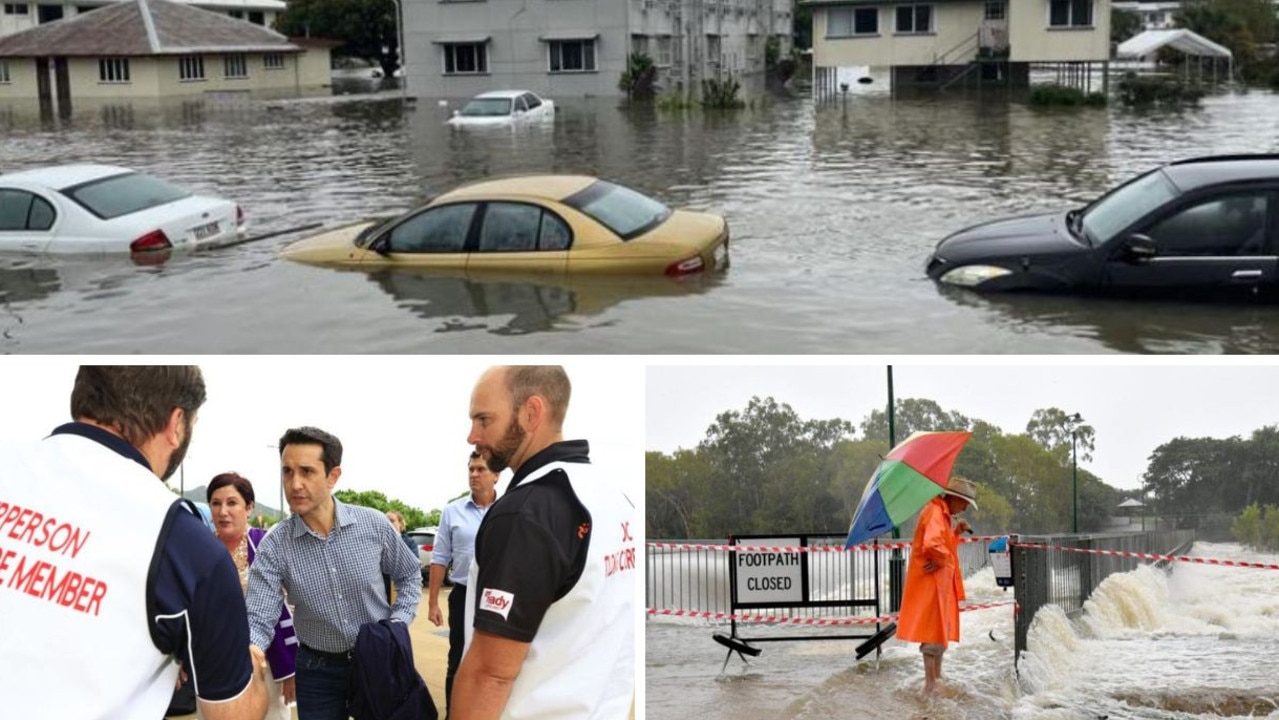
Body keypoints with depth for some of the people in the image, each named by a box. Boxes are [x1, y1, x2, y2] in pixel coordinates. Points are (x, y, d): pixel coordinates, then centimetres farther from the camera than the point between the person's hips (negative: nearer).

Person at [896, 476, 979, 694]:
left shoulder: (942, 513, 16)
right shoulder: (935, 513, -18)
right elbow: (932, 545, -34)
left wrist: (956, 532, 8)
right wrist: (942, 560, -18)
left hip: (940, 583, 11)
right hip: (931, 581, -11)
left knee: (941, 628, 17)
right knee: (934, 629, -7)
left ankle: (936, 678, 27)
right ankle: (930, 684, -3)